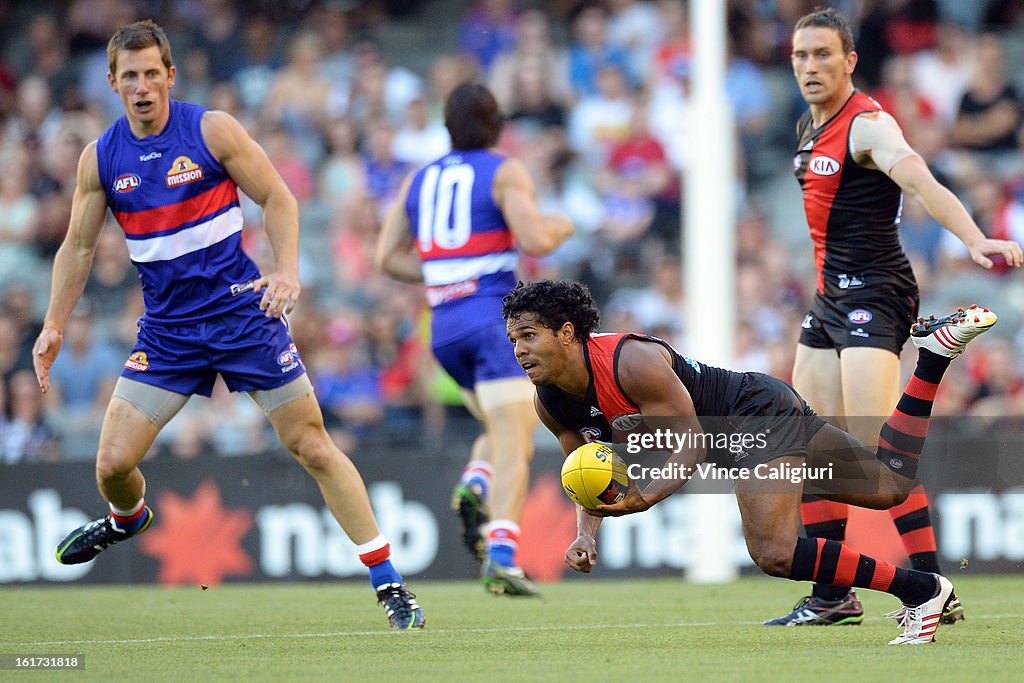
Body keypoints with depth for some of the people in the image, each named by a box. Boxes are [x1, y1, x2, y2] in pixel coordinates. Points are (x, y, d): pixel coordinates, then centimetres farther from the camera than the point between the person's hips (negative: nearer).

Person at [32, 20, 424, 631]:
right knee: (113, 462, -5)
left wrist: (288, 271, -17)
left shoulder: (212, 130, -8)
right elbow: (78, 247, 11)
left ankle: (389, 584, -1)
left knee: (312, 446, -5)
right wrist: (54, 324, 3)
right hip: (167, 328, 3)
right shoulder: (100, 159, 1)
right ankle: (129, 520, 33)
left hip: (243, 311, -3)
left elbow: (278, 199, -2)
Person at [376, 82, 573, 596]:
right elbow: (535, 240, -14)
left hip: (443, 326, 6)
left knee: (507, 430, 21)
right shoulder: (506, 173, -1)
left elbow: (387, 257, 14)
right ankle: (502, 554, -27)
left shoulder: (419, 180, 15)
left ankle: (474, 486, -9)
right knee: (512, 443, -11)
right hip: (494, 317, -6)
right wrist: (561, 226, 6)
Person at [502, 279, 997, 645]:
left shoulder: (633, 362, -30)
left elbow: (691, 446, -28)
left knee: (775, 554, -27)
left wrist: (646, 497, -45)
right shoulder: (550, 403, -6)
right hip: (735, 439, 9)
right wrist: (586, 537, -13)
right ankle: (933, 353, 31)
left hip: (762, 413, -9)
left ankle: (921, 590, -16)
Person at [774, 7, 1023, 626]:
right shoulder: (810, 130, 13)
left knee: (875, 448, -18)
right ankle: (833, 597, 19)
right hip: (832, 296, 9)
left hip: (875, 295, -9)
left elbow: (923, 185, -30)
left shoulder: (867, 124, -14)